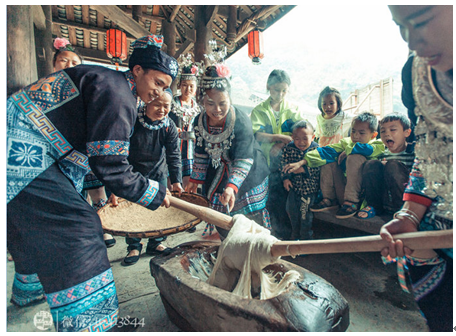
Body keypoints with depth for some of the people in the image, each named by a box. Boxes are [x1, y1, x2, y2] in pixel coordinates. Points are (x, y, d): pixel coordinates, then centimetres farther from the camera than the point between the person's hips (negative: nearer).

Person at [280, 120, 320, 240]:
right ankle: (295, 235, 38)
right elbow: (283, 164, 0)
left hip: (310, 187, -3)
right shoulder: (288, 149, -6)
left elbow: (317, 168, -16)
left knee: (305, 211, 1)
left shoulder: (316, 149, -11)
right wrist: (285, 178, -9)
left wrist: (303, 169, -25)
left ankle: (306, 237, 25)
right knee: (291, 209, 14)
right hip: (294, 185, 3)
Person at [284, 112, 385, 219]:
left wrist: (347, 151, -12)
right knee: (329, 160, -7)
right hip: (343, 188, 4)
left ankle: (351, 202, -20)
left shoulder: (378, 145, -4)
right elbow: (328, 151, -6)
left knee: (355, 157, -24)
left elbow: (368, 149, -29)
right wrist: (301, 162, -16)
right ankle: (329, 199, -2)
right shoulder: (346, 142, 7)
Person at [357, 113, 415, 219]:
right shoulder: (383, 155, 11)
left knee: (393, 165, -26)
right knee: (371, 165, -15)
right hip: (384, 195, 4)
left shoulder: (413, 151, -2)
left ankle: (398, 209, -18)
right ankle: (374, 206, -11)